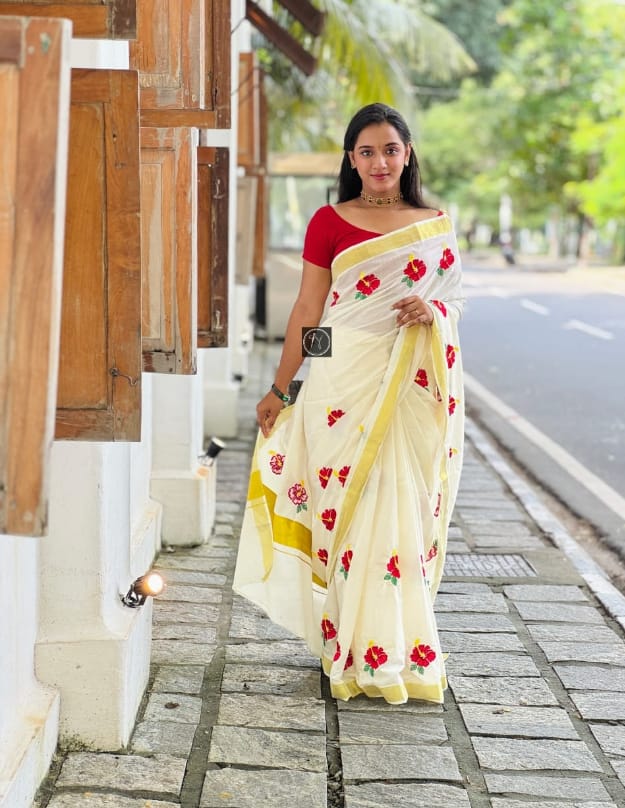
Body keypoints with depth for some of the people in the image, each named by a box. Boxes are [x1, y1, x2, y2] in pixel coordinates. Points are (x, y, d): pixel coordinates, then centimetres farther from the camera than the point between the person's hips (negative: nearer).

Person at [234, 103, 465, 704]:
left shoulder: (436, 225, 10)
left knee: (407, 513, 2)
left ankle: (406, 646, 15)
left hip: (415, 387, 2)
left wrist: (433, 310, -7)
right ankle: (362, 653, 7)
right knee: (350, 511, -2)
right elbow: (308, 311, 5)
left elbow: (455, 301, 16)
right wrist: (278, 389, 6)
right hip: (345, 383, -2)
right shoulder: (329, 223, 4)